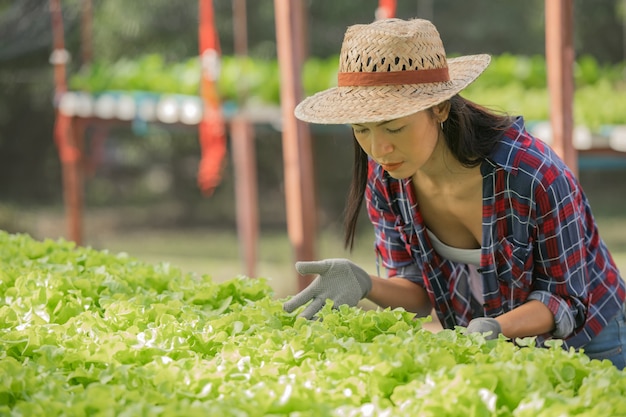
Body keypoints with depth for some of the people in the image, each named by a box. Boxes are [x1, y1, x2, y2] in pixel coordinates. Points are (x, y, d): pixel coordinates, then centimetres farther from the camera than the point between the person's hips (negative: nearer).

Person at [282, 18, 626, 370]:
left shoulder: (534, 175, -32)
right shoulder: (382, 176, -16)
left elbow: (567, 299, -19)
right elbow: (419, 292, -7)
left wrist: (494, 328, -36)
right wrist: (364, 285, -27)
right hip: (473, 342, 4)